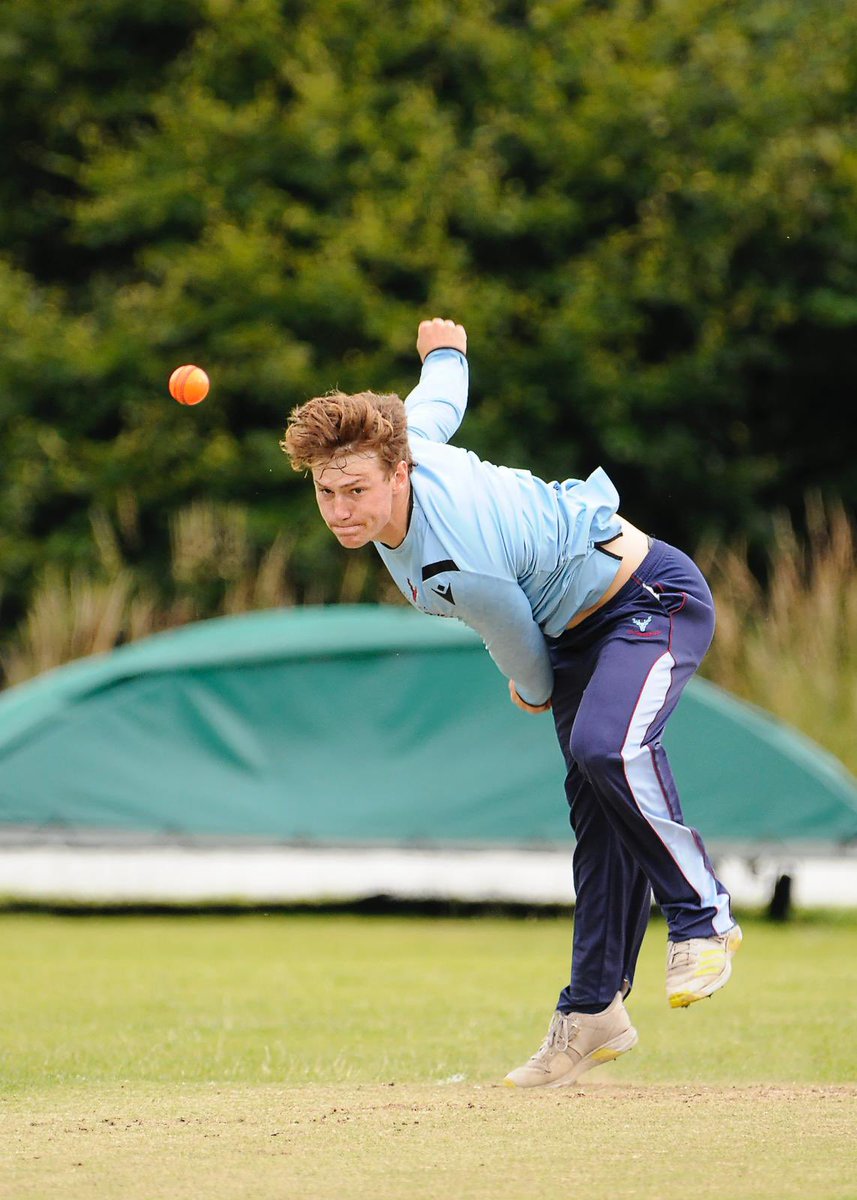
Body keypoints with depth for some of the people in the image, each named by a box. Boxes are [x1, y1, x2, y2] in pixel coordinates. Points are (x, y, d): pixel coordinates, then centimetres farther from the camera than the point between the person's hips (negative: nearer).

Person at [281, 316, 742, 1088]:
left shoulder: (462, 569, -37)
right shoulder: (404, 441, -16)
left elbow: (526, 662, -18)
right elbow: (439, 402, 8)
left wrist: (536, 694, 6)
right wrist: (447, 352, 32)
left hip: (652, 600, -9)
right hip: (577, 626, 9)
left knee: (605, 748, -35)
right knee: (597, 809, 8)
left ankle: (705, 917, -20)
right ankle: (595, 1012, 10)